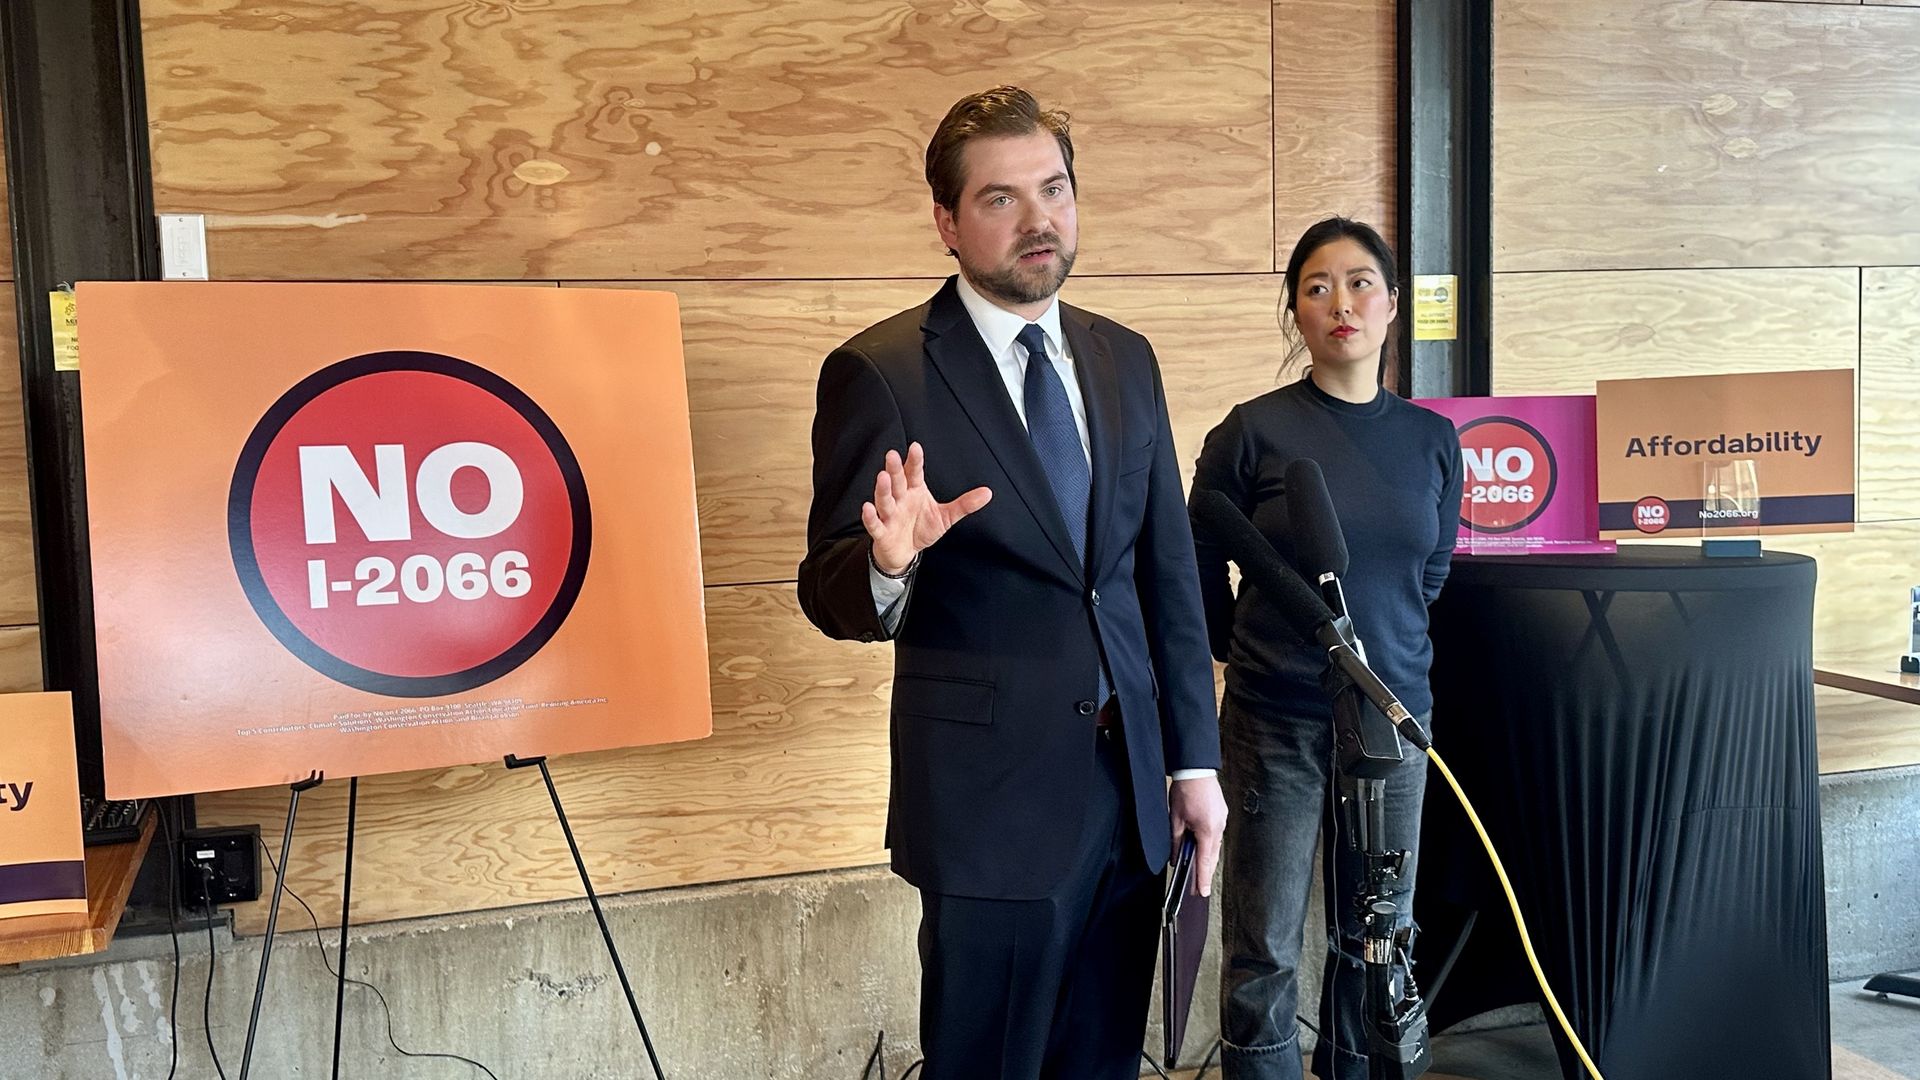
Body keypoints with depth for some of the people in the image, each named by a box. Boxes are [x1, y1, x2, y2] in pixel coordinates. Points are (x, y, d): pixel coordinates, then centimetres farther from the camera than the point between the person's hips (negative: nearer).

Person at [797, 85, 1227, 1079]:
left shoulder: (1125, 361, 8)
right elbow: (830, 594, -8)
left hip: (1130, 786, 6)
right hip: (991, 802, -5)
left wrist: (1195, 758, 10)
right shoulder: (880, 373, -9)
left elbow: (1171, 575, 11)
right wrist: (889, 560, -31)